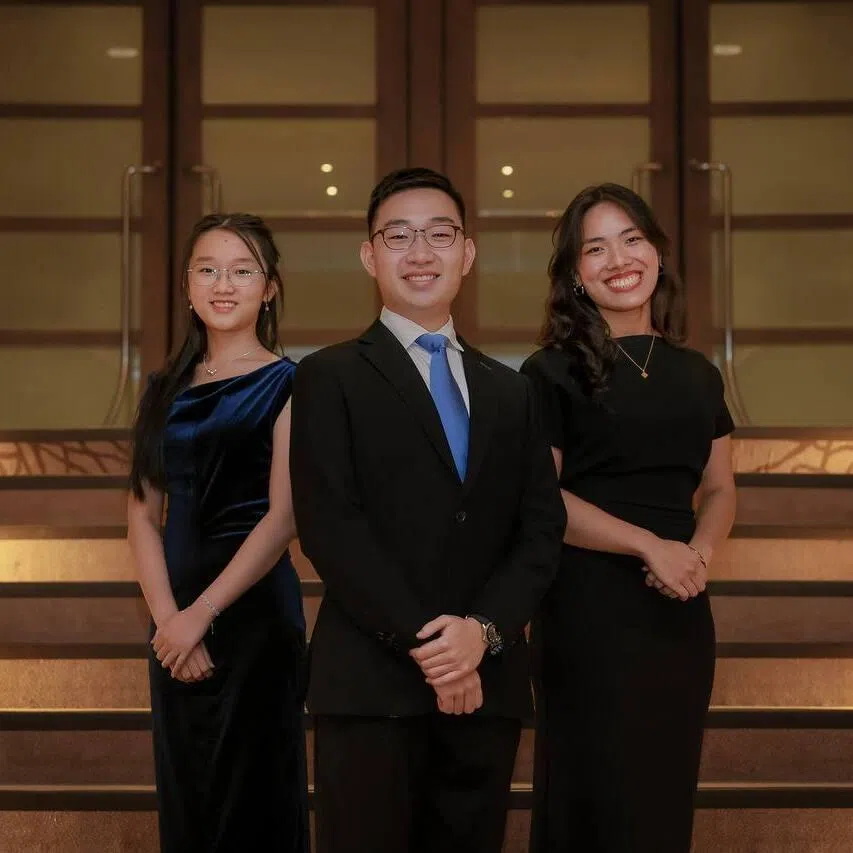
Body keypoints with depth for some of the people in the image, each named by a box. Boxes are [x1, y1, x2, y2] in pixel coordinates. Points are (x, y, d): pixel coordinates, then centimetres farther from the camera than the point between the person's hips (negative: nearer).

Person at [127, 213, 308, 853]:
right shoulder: (167, 389, 8)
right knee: (183, 797, 14)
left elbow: (284, 517, -13)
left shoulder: (286, 386, -6)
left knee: (253, 800, 5)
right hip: (175, 625, 5)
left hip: (255, 613, -5)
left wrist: (201, 615, -16)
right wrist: (166, 617, -10)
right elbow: (143, 513, 4)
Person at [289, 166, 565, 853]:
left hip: (487, 683, 4)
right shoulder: (331, 378, 3)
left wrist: (484, 630, -10)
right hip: (372, 685, -4)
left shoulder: (509, 391, 17)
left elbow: (543, 529, 8)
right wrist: (424, 645, -14)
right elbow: (329, 528, -8)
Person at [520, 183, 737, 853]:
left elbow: (719, 490, 13)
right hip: (589, 608, -5)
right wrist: (650, 545, -18)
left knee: (667, 796, 12)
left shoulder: (697, 375, 11)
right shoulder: (552, 372, -4)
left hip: (681, 612, 5)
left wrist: (701, 553, -8)